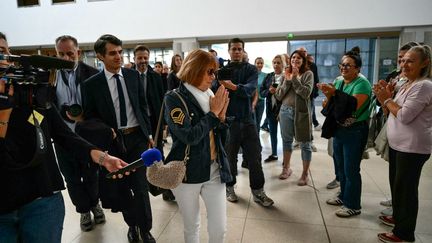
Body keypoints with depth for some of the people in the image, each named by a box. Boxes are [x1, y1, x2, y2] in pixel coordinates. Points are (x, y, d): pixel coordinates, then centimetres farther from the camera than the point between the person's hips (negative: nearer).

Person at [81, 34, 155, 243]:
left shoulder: (133, 75, 2)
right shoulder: (91, 84, -4)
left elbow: (143, 105, 8)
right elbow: (89, 116, 1)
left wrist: (149, 133, 7)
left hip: (137, 136, 0)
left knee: (140, 186, 0)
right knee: (120, 188, 12)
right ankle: (133, 224, 36)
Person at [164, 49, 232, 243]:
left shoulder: (208, 95, 4)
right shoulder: (174, 98, -13)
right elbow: (189, 136, -25)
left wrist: (221, 115, -8)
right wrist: (213, 113, -16)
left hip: (214, 170, 4)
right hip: (188, 172, -4)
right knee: (191, 227, 16)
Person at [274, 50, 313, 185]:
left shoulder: (308, 74, -2)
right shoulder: (285, 74, 7)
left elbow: (306, 93, -15)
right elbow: (278, 96, 1)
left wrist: (295, 78, -16)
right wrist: (287, 80, -10)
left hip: (301, 112, -4)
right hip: (285, 111, 4)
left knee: (304, 143, 3)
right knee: (286, 140, 15)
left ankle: (305, 173, 14)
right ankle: (286, 168, 32)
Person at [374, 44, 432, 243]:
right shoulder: (406, 85, 12)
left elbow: (404, 116, -23)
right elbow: (391, 112, 14)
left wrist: (387, 99, -11)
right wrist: (384, 96, -1)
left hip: (412, 147, -9)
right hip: (397, 144, 9)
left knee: (406, 188, 0)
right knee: (395, 182, 20)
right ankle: (398, 217, 39)